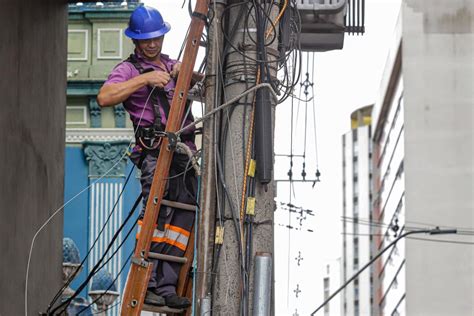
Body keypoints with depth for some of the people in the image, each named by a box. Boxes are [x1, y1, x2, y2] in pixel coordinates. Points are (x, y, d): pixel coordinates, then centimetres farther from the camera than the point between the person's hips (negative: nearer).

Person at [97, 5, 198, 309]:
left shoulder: (173, 65, 25)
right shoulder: (129, 69, 5)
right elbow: (104, 97, -13)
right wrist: (144, 79, -17)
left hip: (184, 151, 6)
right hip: (155, 151, -6)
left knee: (184, 215, -4)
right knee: (157, 210, -20)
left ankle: (166, 287, -5)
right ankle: (146, 283, -20)